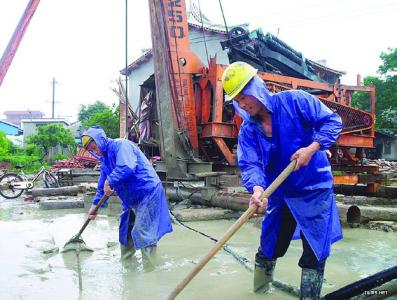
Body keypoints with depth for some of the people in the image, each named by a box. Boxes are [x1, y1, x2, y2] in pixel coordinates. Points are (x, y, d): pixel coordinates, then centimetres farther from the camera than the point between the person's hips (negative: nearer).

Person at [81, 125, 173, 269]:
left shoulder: (121, 145, -16)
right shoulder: (105, 159, 13)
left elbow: (127, 167, -35)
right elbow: (102, 186, 21)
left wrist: (110, 181, -22)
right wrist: (95, 204, 17)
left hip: (147, 194, -10)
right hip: (131, 199, 10)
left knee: (143, 234, -11)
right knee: (125, 232, 18)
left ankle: (149, 269, -3)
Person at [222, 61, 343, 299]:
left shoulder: (294, 101, -14)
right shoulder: (248, 130, -5)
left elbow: (333, 121, -10)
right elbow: (249, 164, -17)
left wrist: (312, 148, -25)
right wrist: (257, 188, -38)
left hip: (315, 190, -3)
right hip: (279, 194, 4)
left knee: (315, 253, 2)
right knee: (268, 250, 14)